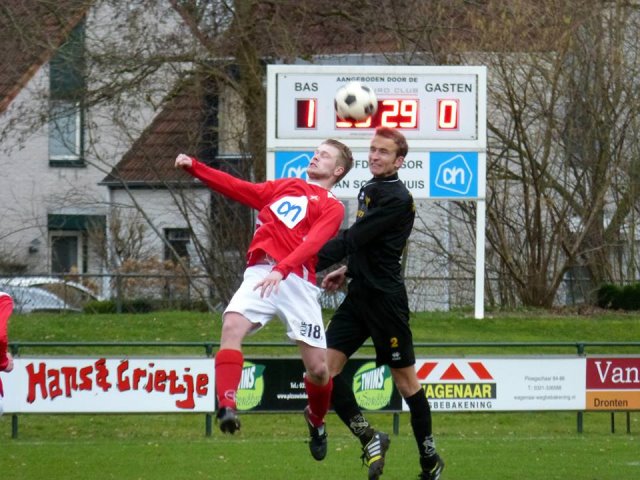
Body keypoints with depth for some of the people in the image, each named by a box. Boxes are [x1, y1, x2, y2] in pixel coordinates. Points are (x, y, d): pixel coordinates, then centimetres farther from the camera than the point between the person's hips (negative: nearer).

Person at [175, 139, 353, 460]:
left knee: (318, 369, -3)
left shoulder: (332, 207, 7)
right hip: (260, 274, 3)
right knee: (232, 326, -28)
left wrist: (281, 270, -27)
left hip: (298, 282, -3)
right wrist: (194, 167, 12)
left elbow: (312, 243, -10)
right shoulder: (283, 187, 24)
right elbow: (237, 189, 23)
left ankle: (316, 420, 29)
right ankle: (227, 406, -36)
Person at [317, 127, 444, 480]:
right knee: (325, 367, -4)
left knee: (405, 380, 2)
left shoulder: (397, 199, -15)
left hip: (385, 298, -8)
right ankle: (370, 440, 6)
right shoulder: (369, 190, 13)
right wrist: (349, 271, 11)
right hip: (359, 296, 8)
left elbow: (352, 240, -21)